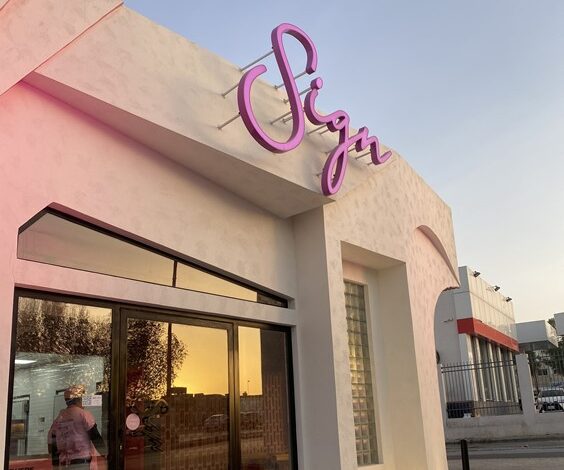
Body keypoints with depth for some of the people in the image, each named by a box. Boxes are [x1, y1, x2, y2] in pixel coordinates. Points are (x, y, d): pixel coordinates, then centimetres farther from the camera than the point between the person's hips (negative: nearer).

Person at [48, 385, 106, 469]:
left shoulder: (58, 419, 12)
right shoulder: (83, 414, -4)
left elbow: (52, 443, 13)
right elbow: (95, 437, -6)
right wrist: (105, 454, 5)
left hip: (63, 464, 6)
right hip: (81, 461, -6)